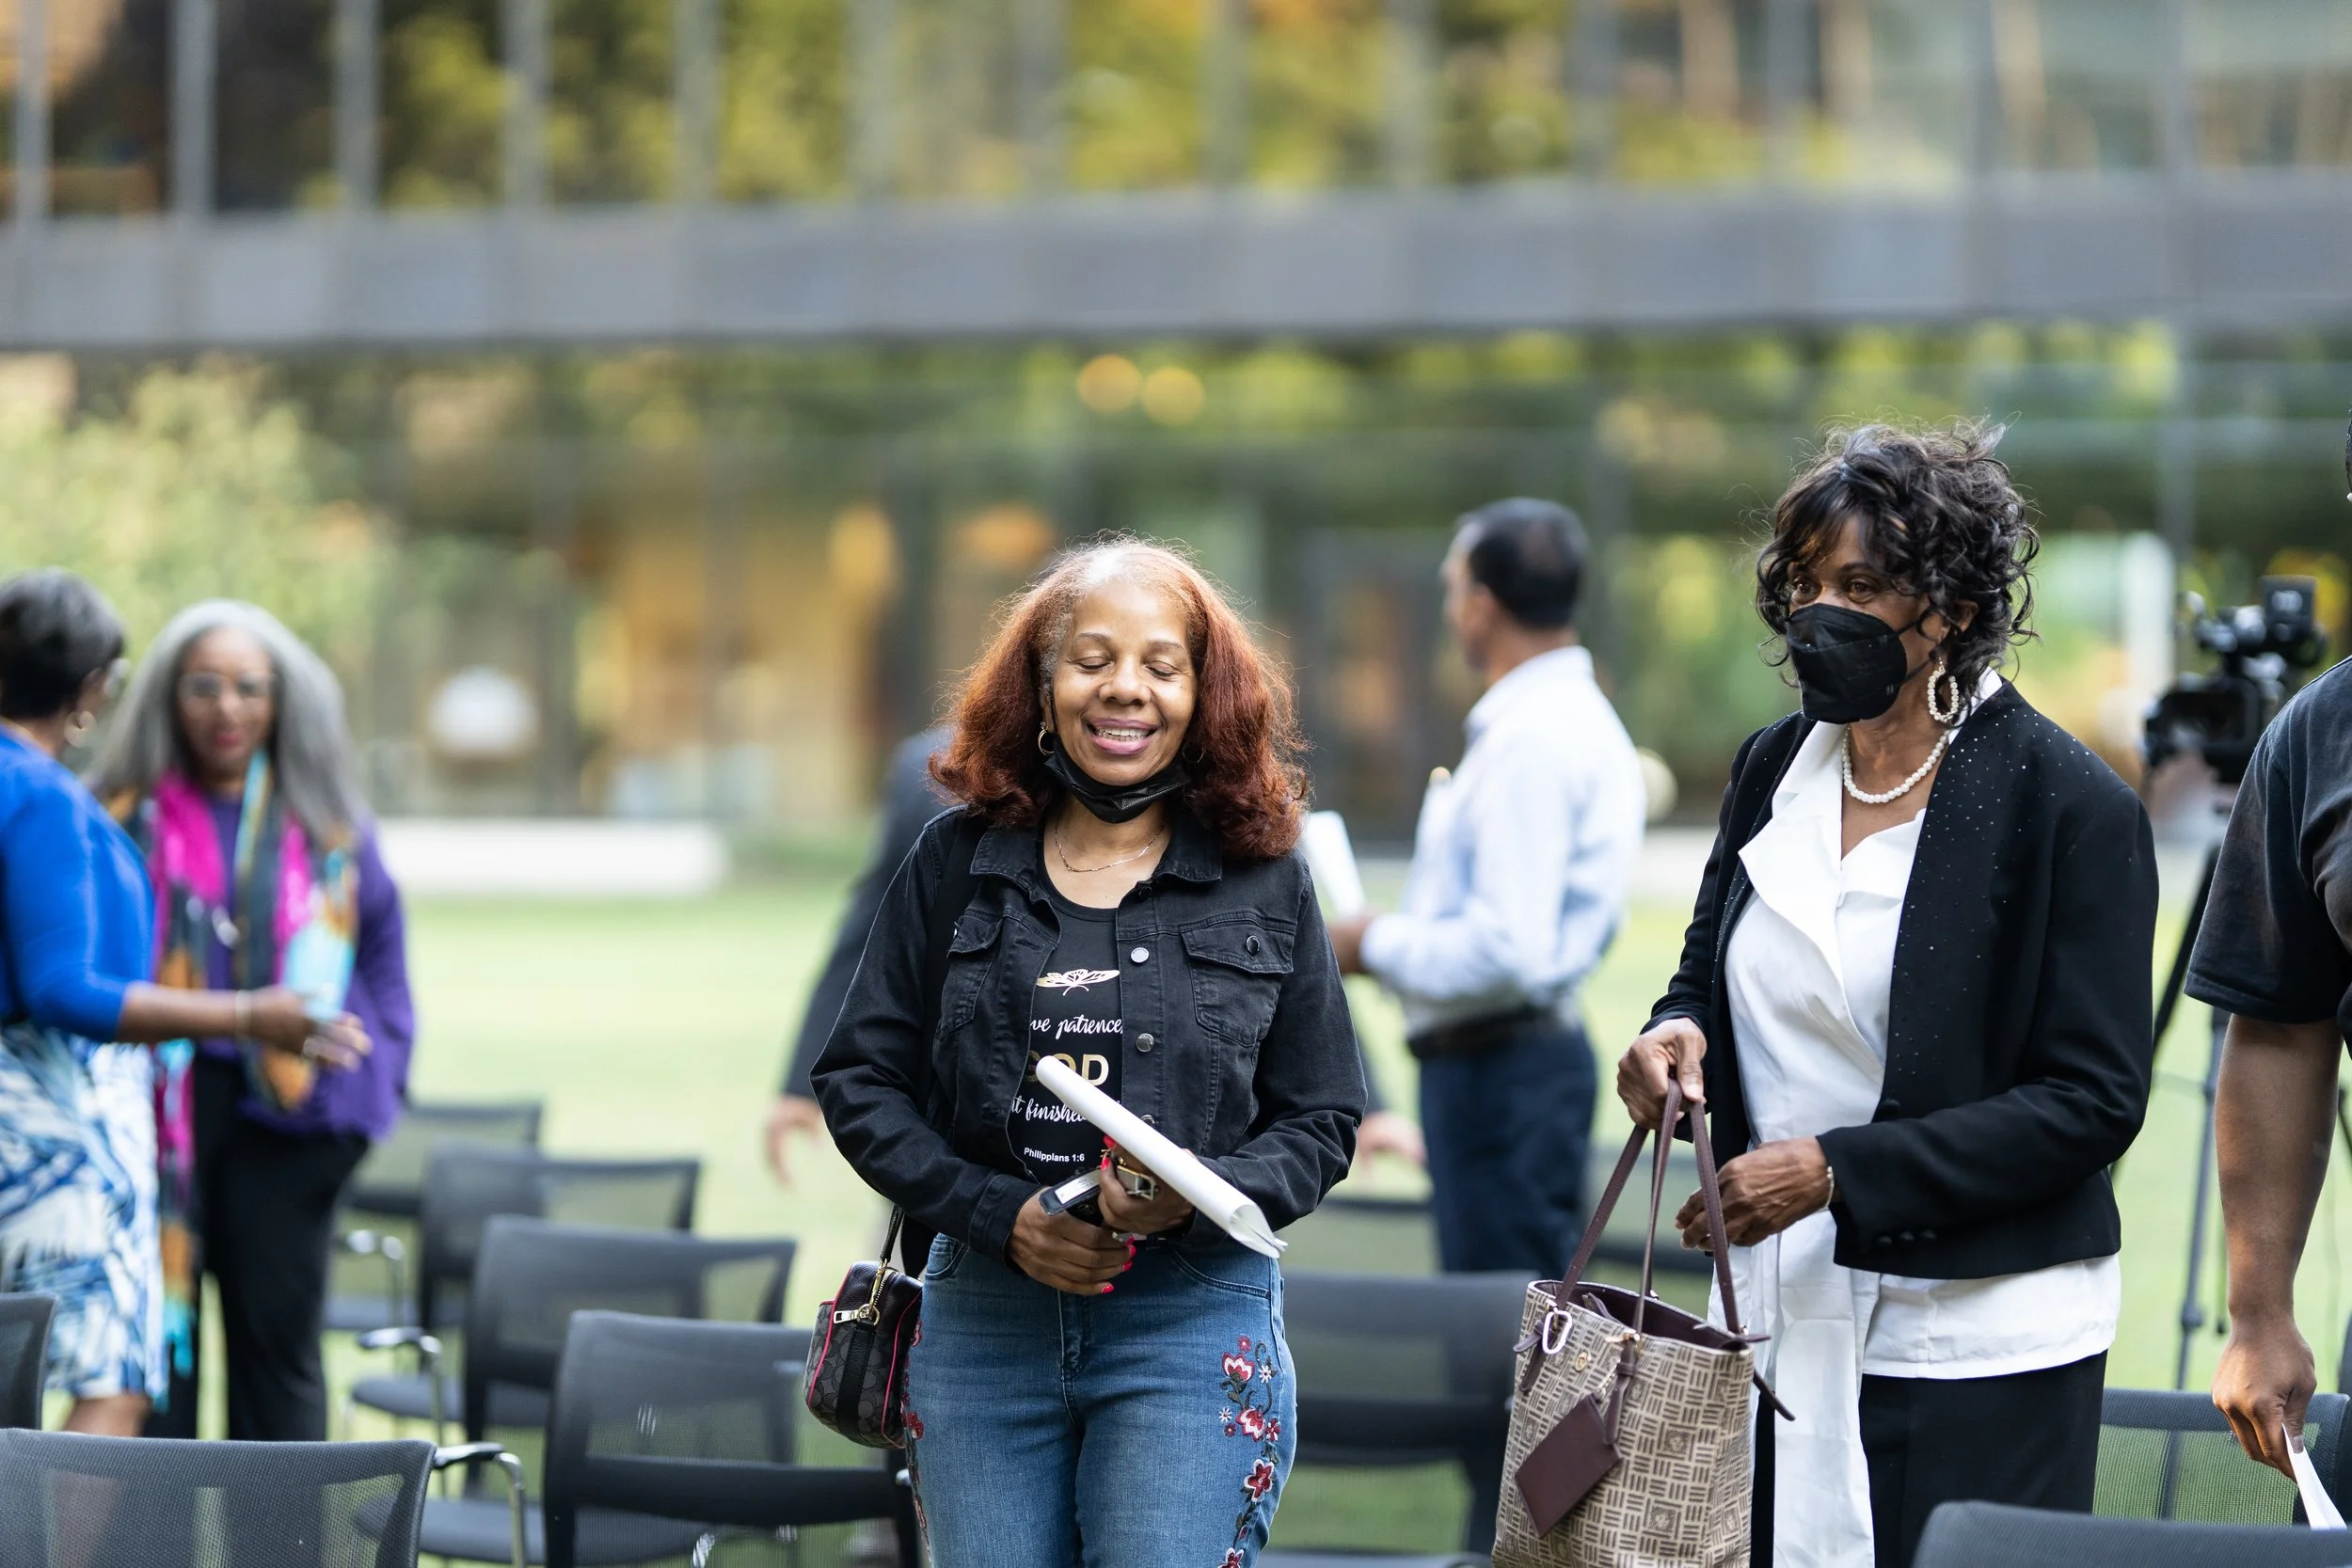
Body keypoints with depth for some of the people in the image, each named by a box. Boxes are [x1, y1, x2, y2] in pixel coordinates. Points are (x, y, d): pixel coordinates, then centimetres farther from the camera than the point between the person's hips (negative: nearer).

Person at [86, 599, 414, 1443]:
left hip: (285, 1119, 2)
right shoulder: (125, 817, 3)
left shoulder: (328, 826, 10)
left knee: (277, 1342, 4)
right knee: (154, 1341, -1)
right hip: (158, 1112, -2)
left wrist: (375, 1072, 7)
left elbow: (382, 954, 18)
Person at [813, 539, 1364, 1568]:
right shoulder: (959, 858, 6)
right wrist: (1000, 1214, -10)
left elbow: (1322, 1123, 6)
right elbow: (859, 1079, 5)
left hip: (1192, 1323, -2)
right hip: (980, 1319, 2)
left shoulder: (1264, 879, 4)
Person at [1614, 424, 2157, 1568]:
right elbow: (1713, 968, 22)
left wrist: (1837, 1171, -19)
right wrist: (1677, 1033, -5)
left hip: (1973, 1344, -5)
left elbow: (2094, 1099, -13)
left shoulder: (2071, 807, -10)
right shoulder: (1774, 767, 9)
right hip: (1776, 1321, 5)